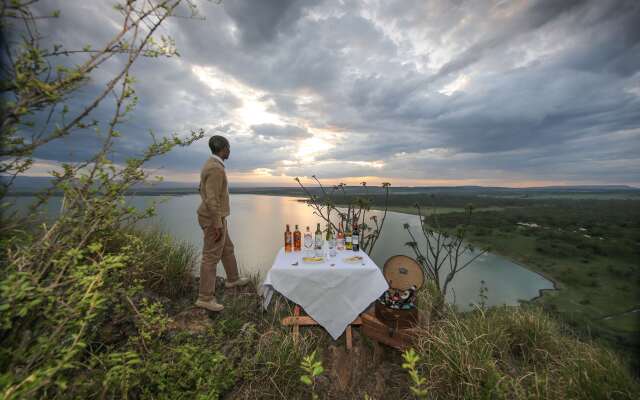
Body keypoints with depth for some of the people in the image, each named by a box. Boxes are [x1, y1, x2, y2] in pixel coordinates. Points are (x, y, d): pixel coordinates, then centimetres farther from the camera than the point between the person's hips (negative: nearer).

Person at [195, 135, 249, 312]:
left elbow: (203, 191, 20)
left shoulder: (211, 165, 11)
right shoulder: (216, 169, -21)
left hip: (214, 217, 10)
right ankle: (205, 297, 11)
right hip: (214, 219, -10)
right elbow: (211, 199, -26)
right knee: (211, 257, -1)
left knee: (227, 249, 22)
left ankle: (233, 279, 39)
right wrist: (217, 225, -23)